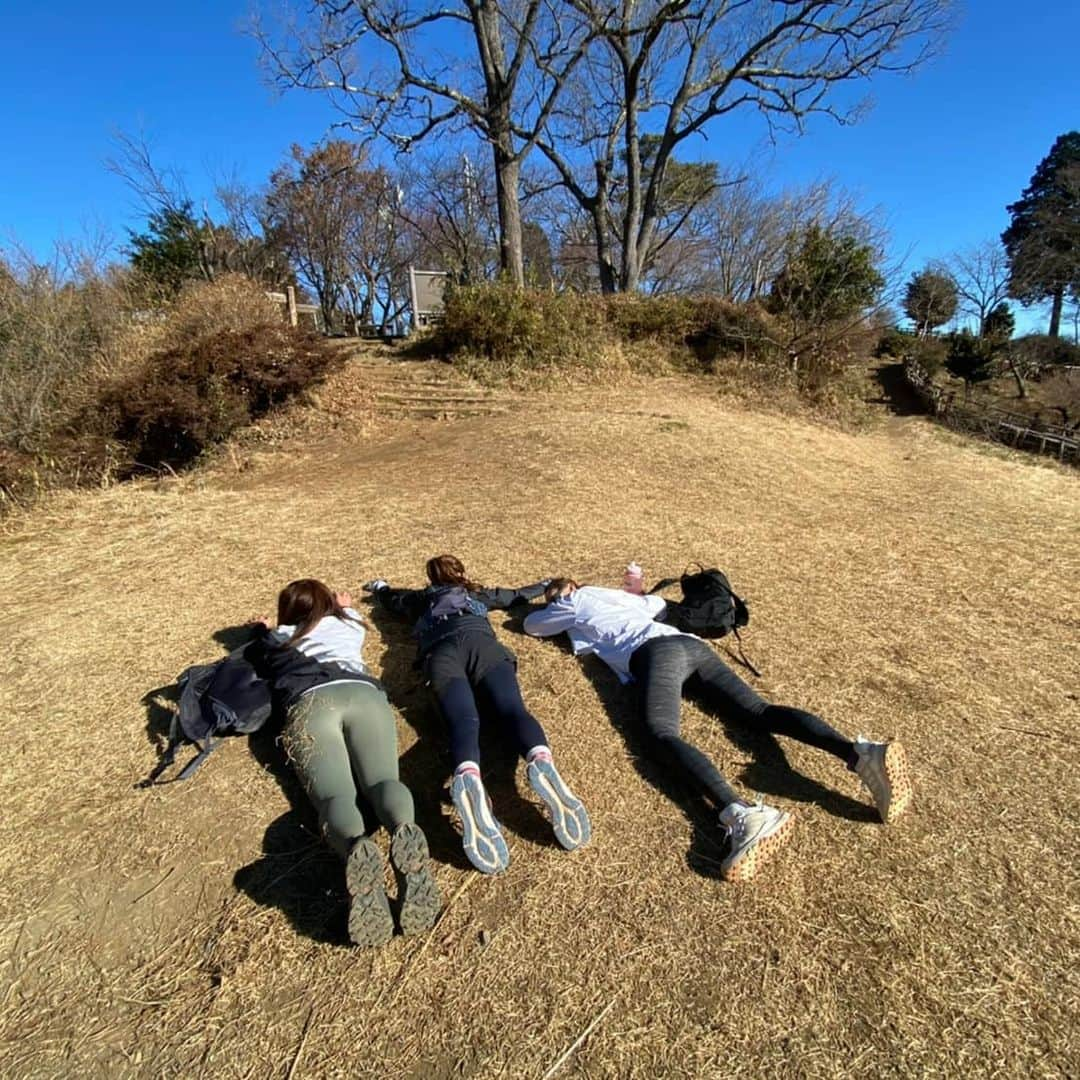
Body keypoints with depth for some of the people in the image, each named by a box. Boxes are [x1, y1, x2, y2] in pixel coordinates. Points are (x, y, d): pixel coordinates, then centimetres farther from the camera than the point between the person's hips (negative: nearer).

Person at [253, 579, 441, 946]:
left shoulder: (277, 640, 34)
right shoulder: (346, 624, 38)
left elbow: (260, 657, 55)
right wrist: (346, 606, 82)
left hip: (309, 701, -1)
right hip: (362, 691, 1)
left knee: (334, 795, -18)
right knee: (382, 779, -16)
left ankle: (358, 849, -52)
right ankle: (404, 833, -51)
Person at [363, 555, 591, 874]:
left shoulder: (421, 598, 41)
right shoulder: (478, 594, 41)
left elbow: (389, 597, 60)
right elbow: (518, 594, 55)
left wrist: (378, 586, 84)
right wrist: (549, 585, 74)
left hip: (440, 651, 0)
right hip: (479, 641, 0)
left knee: (463, 722, -26)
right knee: (513, 709, -23)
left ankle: (467, 780, -60)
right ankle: (541, 763, -57)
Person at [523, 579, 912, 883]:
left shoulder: (575, 604, 21)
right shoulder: (615, 594, 38)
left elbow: (531, 624, 37)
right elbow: (657, 602, 56)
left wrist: (551, 609, 55)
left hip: (654, 652, -7)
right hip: (690, 644, 7)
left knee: (664, 734, -26)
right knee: (757, 710, -9)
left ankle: (741, 814, -54)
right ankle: (861, 753, -32)